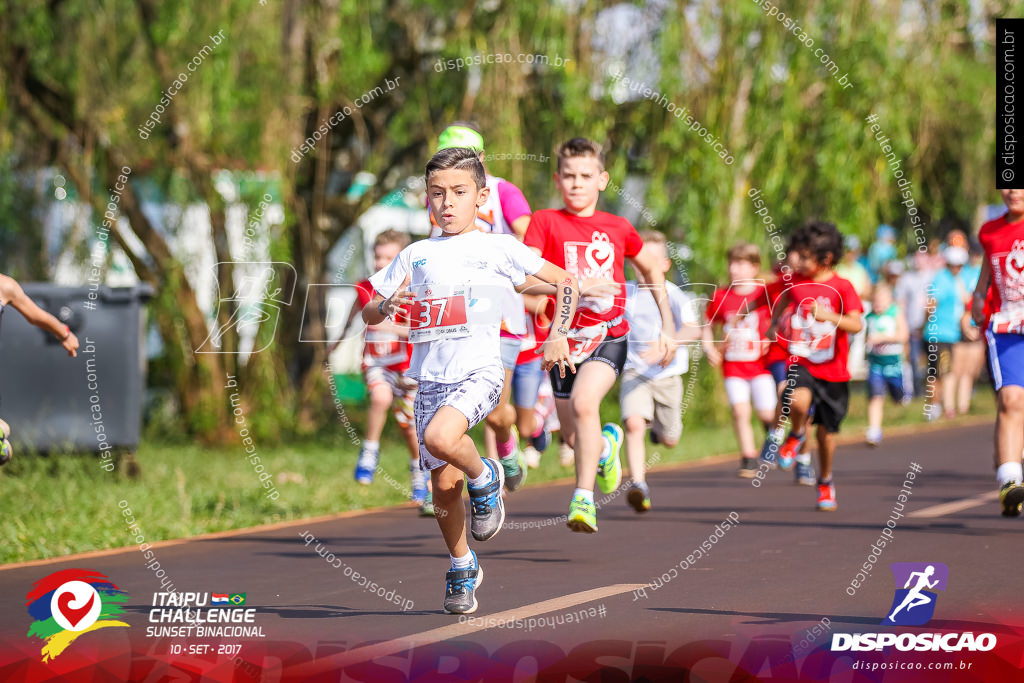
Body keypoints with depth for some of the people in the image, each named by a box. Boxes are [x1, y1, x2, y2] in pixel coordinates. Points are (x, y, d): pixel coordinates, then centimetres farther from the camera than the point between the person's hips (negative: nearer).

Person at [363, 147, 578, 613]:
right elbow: (368, 316, 14)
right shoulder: (415, 256, 13)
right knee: (444, 483, 2)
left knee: (440, 437, -32)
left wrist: (557, 335, -2)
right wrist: (388, 305, -8)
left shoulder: (498, 249, 4)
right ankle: (462, 567, 25)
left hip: (480, 370, -4)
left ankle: (485, 478, 0)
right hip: (431, 378, 4)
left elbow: (566, 283, 9)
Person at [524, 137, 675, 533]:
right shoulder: (546, 222, -1)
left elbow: (651, 269, 23)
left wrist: (667, 326, 19)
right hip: (566, 337, 1)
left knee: (583, 401, -29)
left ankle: (584, 499, -25)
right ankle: (607, 444, 47)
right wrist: (576, 286, -24)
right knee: (573, 437, 10)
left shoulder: (618, 228, 5)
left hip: (609, 336, -1)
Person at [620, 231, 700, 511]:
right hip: (634, 372, 0)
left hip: (668, 375, 0)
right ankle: (639, 486, -28)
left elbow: (693, 329, -24)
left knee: (669, 440, 11)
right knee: (634, 424, -25)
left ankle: (659, 427, 48)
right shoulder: (624, 293, 2)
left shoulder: (673, 294, -8)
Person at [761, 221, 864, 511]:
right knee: (799, 401, -32)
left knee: (826, 430, 9)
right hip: (801, 363, 1)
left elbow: (856, 324, -21)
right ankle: (797, 434, 2)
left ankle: (825, 482, 31)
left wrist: (829, 315, -35)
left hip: (832, 370, -1)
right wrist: (774, 323, 23)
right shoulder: (796, 284, 3)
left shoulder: (841, 287, -9)